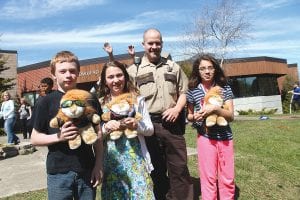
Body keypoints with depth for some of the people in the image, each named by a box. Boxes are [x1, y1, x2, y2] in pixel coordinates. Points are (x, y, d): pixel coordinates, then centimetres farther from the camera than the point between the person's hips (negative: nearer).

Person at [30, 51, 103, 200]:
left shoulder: (90, 100, 2)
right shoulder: (47, 102, -3)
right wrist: (59, 136, -17)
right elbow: (35, 138, 2)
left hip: (87, 170, 2)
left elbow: (98, 133, 6)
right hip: (58, 172, -1)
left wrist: (98, 165, 0)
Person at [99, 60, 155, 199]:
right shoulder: (100, 104, 2)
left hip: (136, 158, 0)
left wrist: (137, 125, -15)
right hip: (111, 160, 1)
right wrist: (106, 128, -16)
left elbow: (150, 129, 4)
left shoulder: (137, 100, 2)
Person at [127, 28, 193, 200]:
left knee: (179, 167, 7)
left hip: (172, 124, 1)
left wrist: (177, 109, -4)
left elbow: (183, 92, 13)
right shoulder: (134, 70, 6)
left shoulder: (173, 67, 13)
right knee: (156, 169, 13)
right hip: (148, 125, -1)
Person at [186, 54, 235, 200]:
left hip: (225, 137, 2)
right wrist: (195, 117, -14)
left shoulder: (225, 88, -1)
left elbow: (231, 116, -5)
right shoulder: (192, 90, -2)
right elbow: (189, 115, 9)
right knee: (208, 177, 6)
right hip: (205, 137, -1)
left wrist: (215, 108, -23)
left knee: (228, 178, 12)